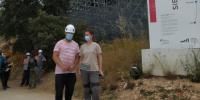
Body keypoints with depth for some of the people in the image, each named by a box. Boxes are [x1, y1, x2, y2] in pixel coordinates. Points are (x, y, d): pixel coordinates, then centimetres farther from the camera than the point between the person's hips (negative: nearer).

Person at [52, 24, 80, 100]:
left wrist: (73, 66, -9)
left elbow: (77, 57, 11)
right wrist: (62, 66, -19)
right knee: (59, 91, -4)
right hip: (60, 72, -3)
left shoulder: (76, 45, 10)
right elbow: (54, 56, -6)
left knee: (70, 91, 8)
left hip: (71, 72, 4)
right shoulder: (59, 43, -1)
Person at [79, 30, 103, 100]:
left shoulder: (96, 45, 2)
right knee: (86, 87, 6)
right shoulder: (82, 46, 9)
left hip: (94, 69, -2)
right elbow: (81, 58, 11)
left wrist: (100, 69, -4)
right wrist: (80, 70, 5)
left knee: (95, 89, -8)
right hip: (84, 69, 2)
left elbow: (99, 57, 2)